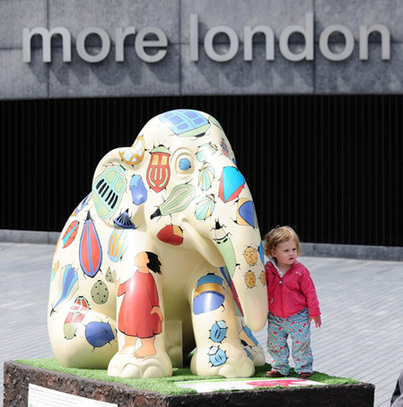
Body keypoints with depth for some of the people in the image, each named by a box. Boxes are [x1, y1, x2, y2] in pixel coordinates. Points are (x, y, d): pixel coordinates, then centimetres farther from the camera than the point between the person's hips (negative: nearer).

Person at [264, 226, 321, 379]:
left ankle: (304, 368, 13)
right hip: (275, 317, 2)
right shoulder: (267, 270, -6)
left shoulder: (300, 271, -11)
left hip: (298, 316, -2)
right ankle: (280, 368, 24)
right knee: (275, 343, 9)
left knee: (301, 342, -2)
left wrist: (314, 312, -3)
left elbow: (309, 291, -4)